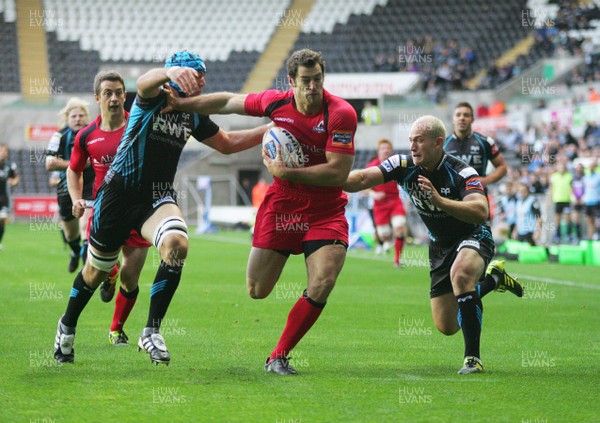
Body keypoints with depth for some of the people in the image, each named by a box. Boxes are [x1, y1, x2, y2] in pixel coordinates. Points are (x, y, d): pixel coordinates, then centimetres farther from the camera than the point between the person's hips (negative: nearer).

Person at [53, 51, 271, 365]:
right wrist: (171, 72, -60)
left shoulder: (193, 115, 8)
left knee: (176, 243, -28)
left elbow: (227, 144, 23)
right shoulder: (154, 100, -10)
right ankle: (67, 326, 38)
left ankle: (151, 332, -20)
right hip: (119, 194, -4)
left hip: (158, 197, 4)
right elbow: (145, 82, -36)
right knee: (96, 271, 9)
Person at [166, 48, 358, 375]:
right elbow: (228, 102, 13)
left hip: (325, 212, -3)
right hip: (280, 206, 3)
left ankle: (278, 357, -1)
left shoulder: (341, 114, -18)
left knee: (321, 285, -17)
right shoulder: (276, 102, -5)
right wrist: (181, 103, 16)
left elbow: (338, 173, -23)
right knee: (256, 290, 3)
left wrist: (285, 172, -24)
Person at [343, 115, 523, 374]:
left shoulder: (461, 172, -27)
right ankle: (493, 277, 35)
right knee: (446, 327, 7)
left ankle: (473, 358, -32)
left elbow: (481, 212, -42)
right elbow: (363, 179, -26)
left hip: (473, 237, -6)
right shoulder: (404, 165, -14)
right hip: (439, 244, 6)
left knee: (461, 273, -41)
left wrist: (438, 200, -52)